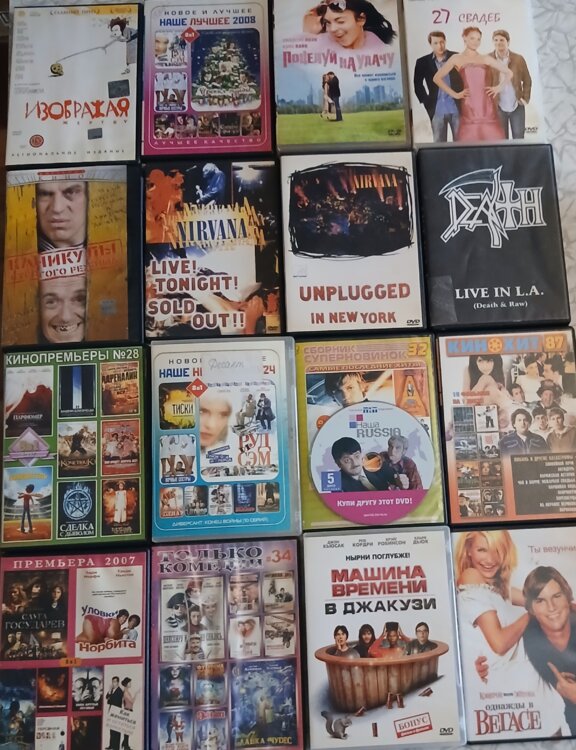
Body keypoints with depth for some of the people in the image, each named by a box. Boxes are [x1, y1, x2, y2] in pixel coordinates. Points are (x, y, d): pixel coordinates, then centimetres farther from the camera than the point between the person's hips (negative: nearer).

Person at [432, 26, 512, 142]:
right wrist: (454, 94, 2)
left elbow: (508, 73, 22)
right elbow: (437, 78, 5)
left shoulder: (486, 59, 15)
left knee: (492, 138, -4)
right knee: (469, 140, -7)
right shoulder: (456, 59, 9)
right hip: (469, 106, -2)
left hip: (486, 105, 2)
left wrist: (499, 87, 8)